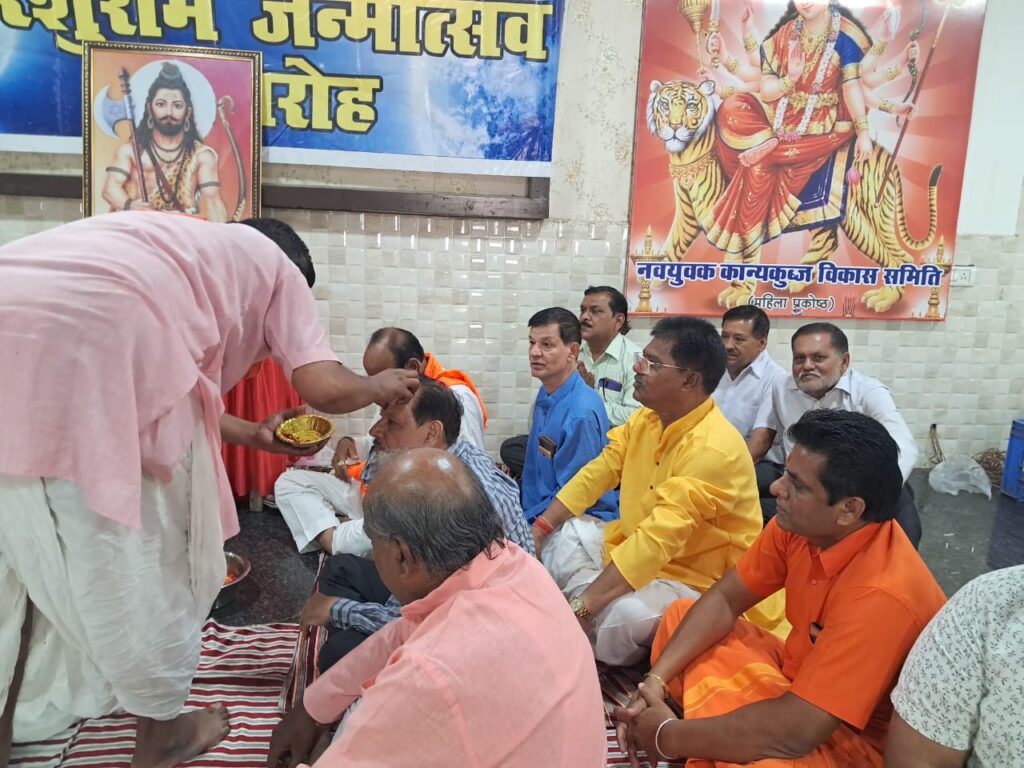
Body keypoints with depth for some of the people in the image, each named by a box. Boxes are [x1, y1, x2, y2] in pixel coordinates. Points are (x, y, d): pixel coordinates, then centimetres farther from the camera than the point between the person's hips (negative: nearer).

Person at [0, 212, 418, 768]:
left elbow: (163, 388, 34)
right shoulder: (276, 264, 18)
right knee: (139, 554, 11)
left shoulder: (182, 251, 36)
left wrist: (253, 434, 43)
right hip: (91, 346, -8)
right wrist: (378, 387, 28)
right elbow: (323, 388, 6)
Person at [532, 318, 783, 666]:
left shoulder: (713, 449, -29)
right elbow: (597, 473, 3)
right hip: (631, 548, 8)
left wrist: (583, 605, -36)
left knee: (621, 615, -34)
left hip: (696, 580, -8)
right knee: (558, 536, 0)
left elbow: (660, 536, -35)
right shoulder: (646, 418, -1)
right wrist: (538, 529, -7)